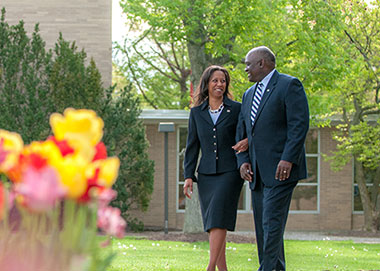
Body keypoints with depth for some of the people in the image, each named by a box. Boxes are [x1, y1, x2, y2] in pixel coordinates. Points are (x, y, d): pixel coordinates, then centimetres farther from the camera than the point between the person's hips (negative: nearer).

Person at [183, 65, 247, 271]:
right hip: (206, 174, 4)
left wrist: (247, 142, -16)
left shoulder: (236, 109, 4)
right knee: (212, 224, 1)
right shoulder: (197, 113, 11)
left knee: (218, 218, -17)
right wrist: (188, 175, 3)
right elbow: (192, 146, 12)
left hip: (230, 172, -4)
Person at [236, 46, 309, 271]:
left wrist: (288, 159, -21)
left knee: (272, 222, -15)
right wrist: (243, 160, 5)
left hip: (281, 169, -8)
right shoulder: (249, 94, 21)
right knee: (262, 226, 6)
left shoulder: (289, 85, -4)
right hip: (259, 174, 8)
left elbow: (300, 125, -13)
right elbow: (242, 132, 21)